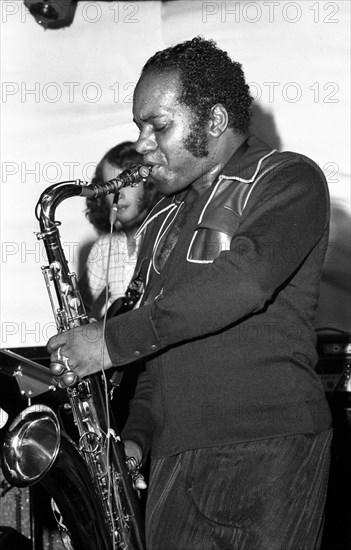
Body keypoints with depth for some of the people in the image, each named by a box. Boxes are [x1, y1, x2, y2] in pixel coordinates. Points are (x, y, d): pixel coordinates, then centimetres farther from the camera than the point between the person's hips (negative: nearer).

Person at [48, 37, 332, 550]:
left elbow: (241, 282, -21)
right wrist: (136, 434, 9)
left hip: (270, 452, -6)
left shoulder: (289, 180, -4)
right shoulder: (165, 218, 20)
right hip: (174, 461, 6)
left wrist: (113, 341, -17)